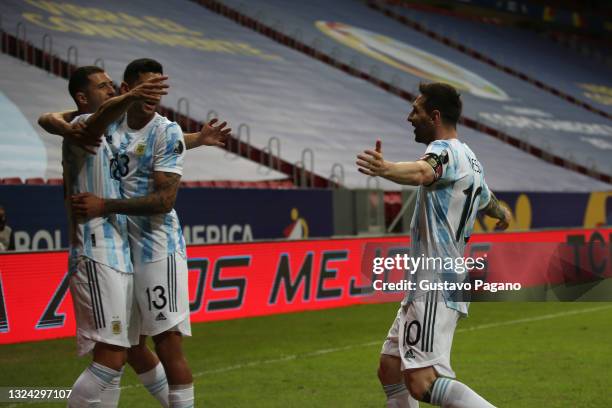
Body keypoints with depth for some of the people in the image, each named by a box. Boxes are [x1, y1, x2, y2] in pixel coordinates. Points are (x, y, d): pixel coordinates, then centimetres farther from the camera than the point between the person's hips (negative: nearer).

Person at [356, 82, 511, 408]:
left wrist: (385, 169, -60)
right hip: (426, 285, 11)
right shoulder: (471, 159, 18)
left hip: (435, 288, -11)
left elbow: (421, 172, -39)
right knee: (390, 372, 14)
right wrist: (502, 214, 64)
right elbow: (487, 201, 40)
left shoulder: (445, 150, -13)